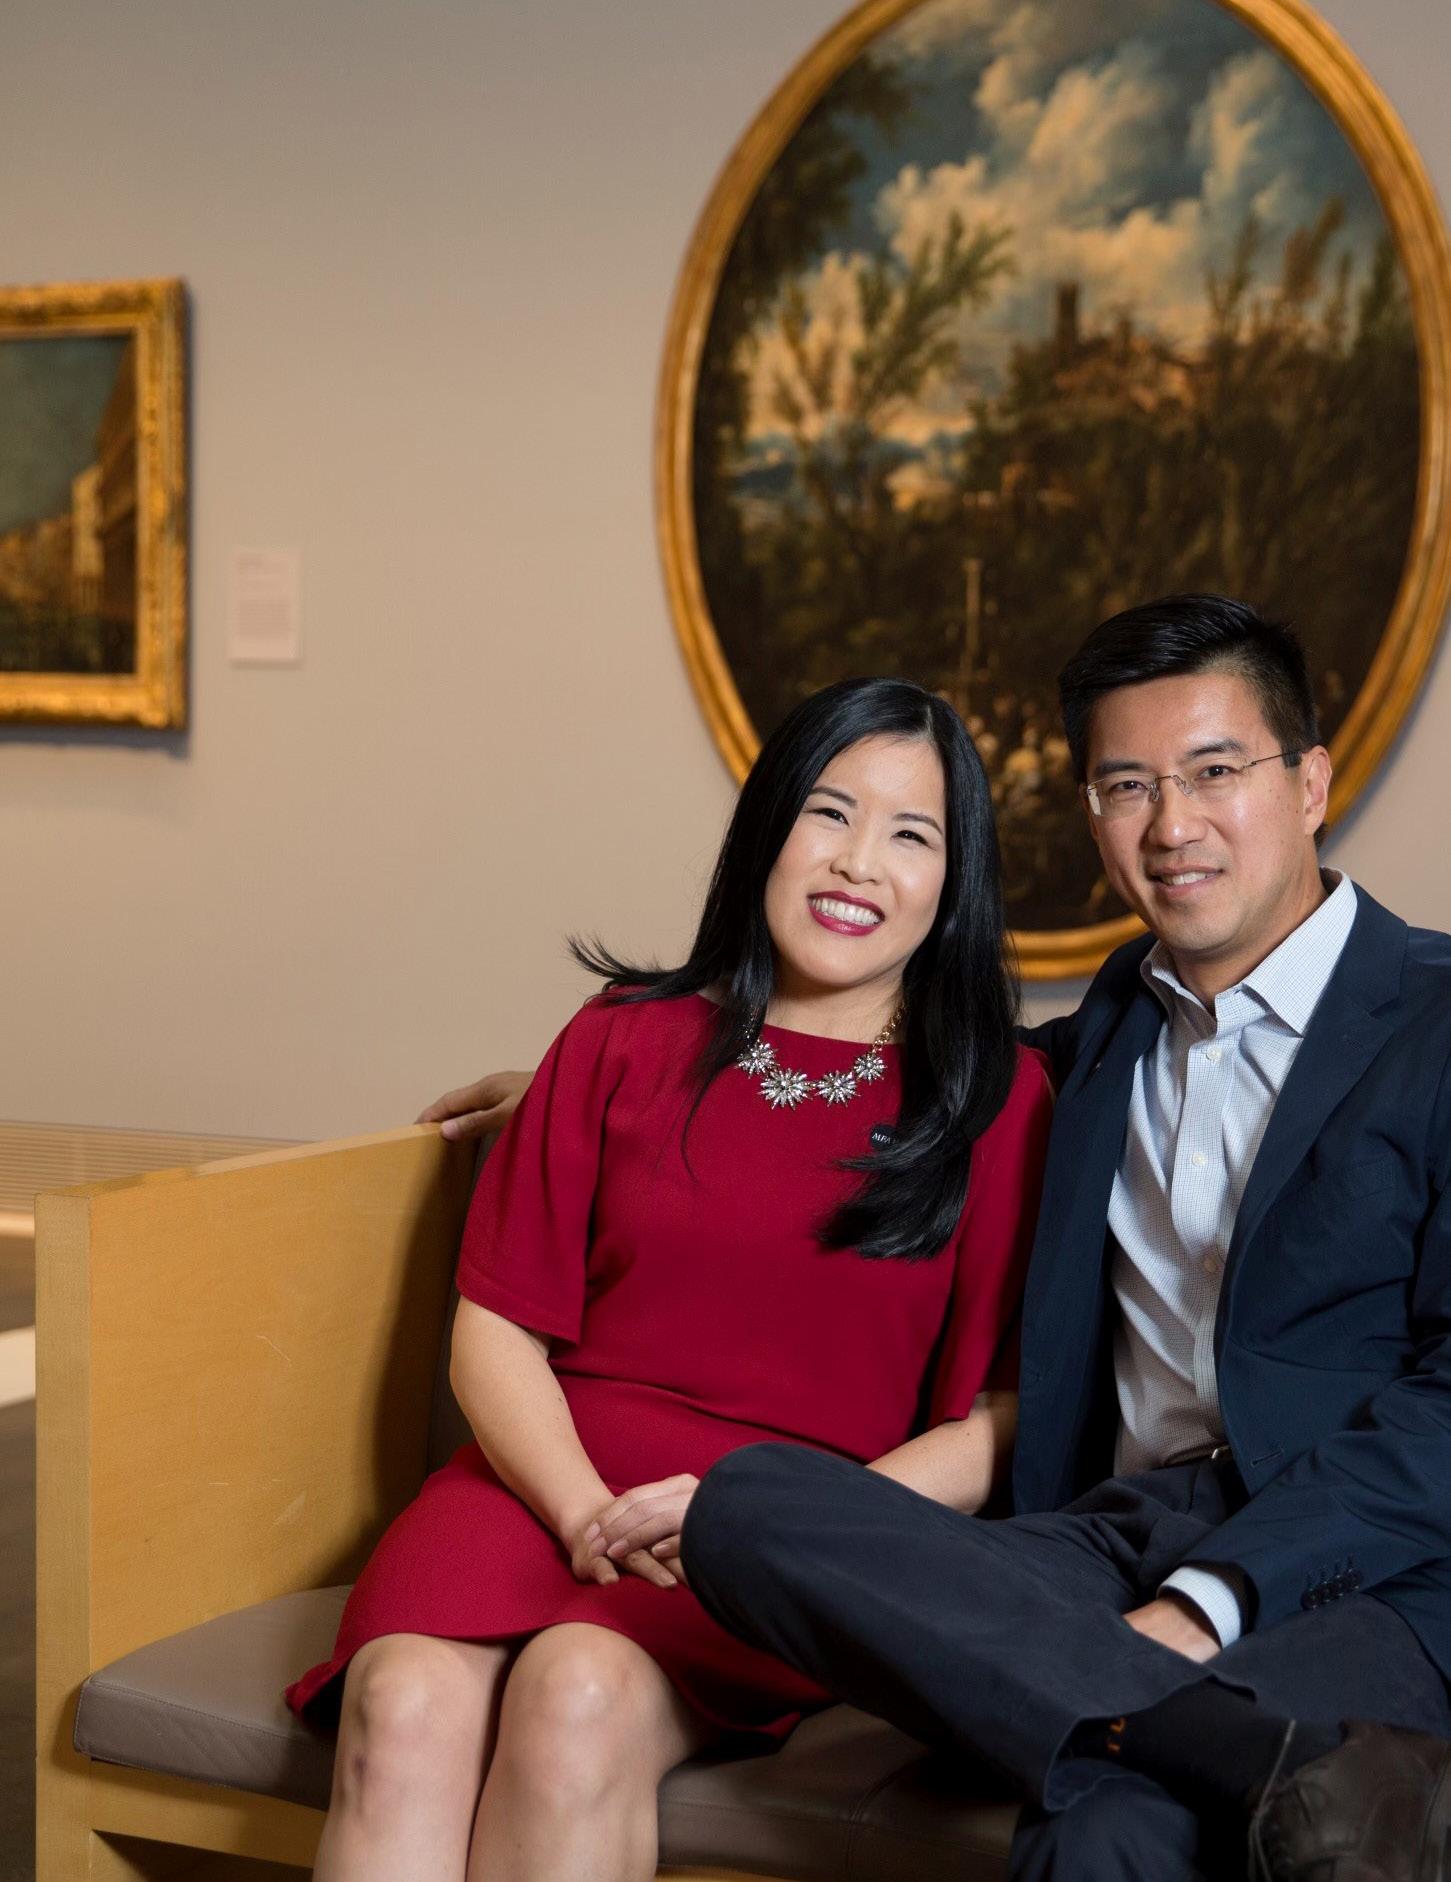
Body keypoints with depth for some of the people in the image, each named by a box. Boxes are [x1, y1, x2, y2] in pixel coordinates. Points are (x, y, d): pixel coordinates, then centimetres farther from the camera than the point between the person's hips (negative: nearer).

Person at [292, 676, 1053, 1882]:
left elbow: (1006, 1415, 2)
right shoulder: (624, 1043, 15)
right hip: (549, 1484, 2)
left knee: (579, 1694, -34)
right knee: (406, 1708, -31)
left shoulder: (997, 1098, 9)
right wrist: (588, 1515, -10)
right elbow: (495, 1331, 9)